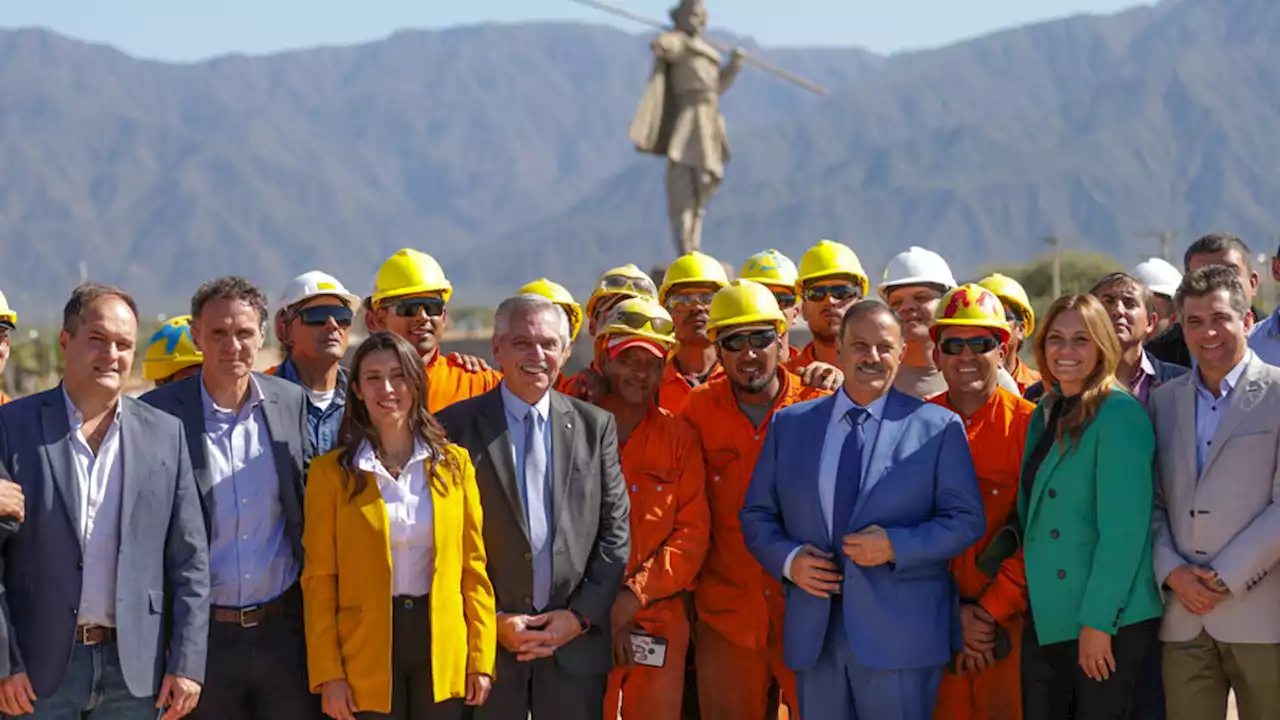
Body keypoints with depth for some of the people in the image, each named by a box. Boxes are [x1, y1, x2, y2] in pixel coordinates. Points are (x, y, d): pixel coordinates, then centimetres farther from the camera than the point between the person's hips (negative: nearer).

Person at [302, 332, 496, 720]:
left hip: (443, 648, 2)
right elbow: (319, 578, -2)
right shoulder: (331, 471, -1)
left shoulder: (453, 464, 5)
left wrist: (481, 656, 0)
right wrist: (328, 672, -7)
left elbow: (473, 565, 6)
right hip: (367, 651, -2)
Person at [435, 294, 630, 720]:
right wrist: (491, 620, -8)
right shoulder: (456, 426, 0)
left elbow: (615, 531, 7)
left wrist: (580, 615, -3)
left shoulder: (595, 426, 8)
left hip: (575, 640, 2)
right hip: (486, 638, -2)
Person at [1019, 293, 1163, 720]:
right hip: (1045, 616, 7)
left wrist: (1097, 620, -20)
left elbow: (1124, 529, -18)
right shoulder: (1045, 414, 11)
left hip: (1108, 618, -7)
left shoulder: (1120, 415, -12)